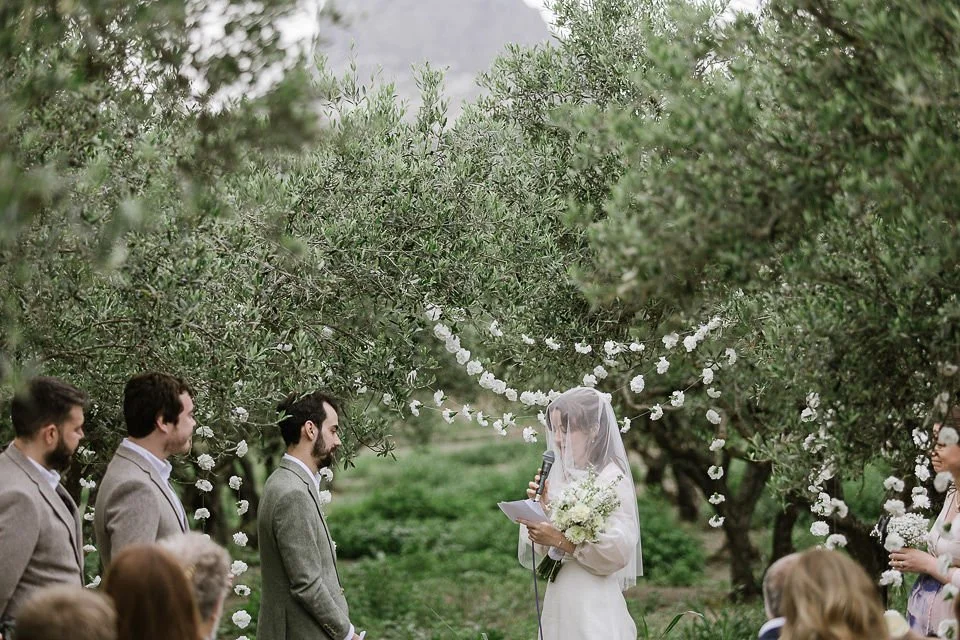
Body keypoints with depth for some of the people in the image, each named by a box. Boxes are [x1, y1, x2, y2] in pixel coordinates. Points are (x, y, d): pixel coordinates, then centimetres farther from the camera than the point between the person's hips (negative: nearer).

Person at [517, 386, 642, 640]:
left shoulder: (613, 479, -9)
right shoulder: (560, 478, 8)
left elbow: (619, 549, -18)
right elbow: (539, 552, 9)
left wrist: (560, 539, -21)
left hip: (593, 604, -6)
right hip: (557, 600, 6)